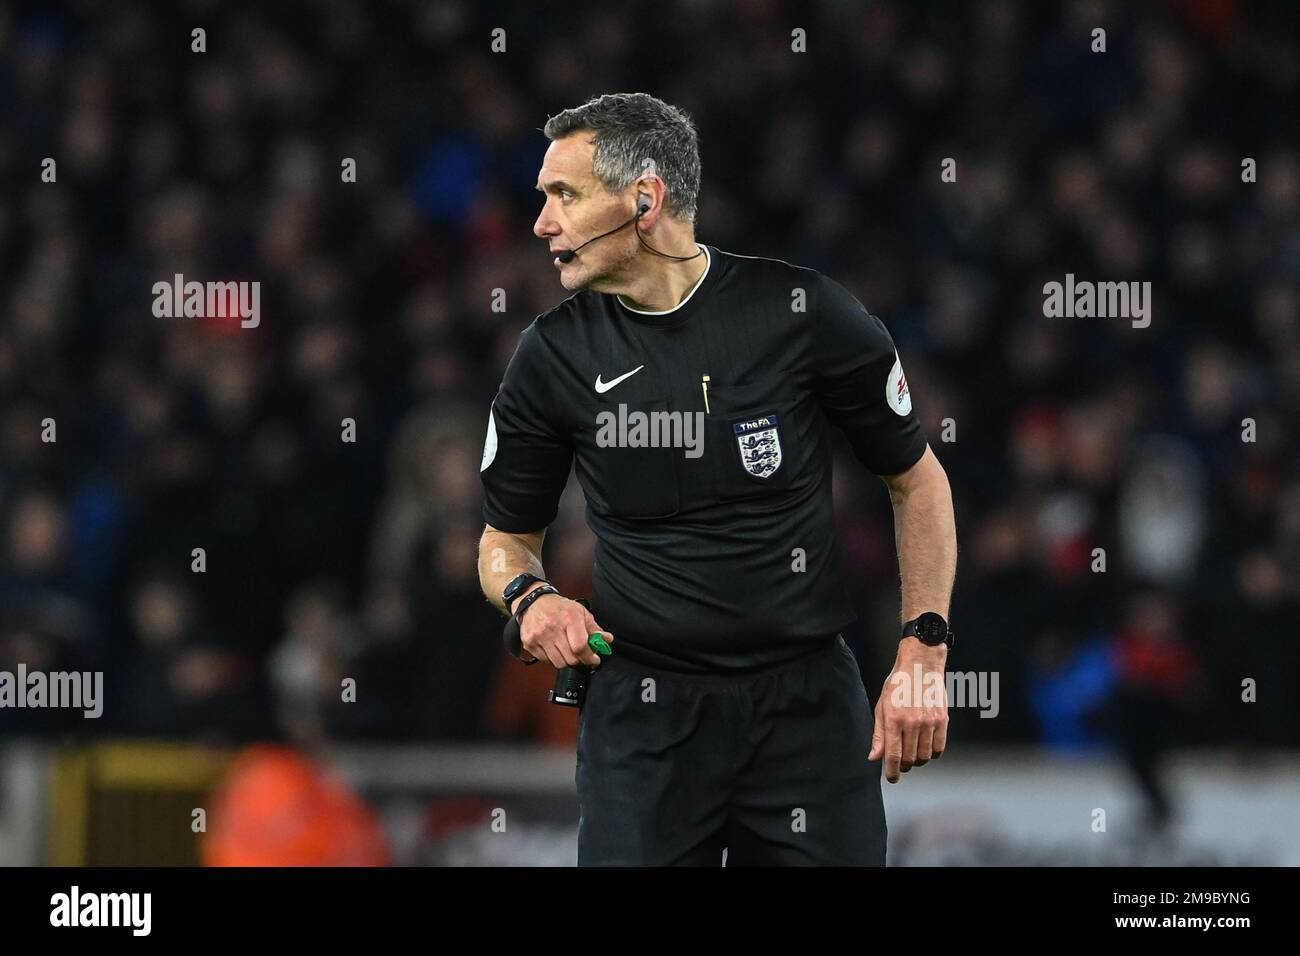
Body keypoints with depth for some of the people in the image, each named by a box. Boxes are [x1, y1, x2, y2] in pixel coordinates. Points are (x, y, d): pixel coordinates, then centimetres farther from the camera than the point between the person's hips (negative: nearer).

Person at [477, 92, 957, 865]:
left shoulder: (801, 311, -7)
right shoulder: (555, 354, -1)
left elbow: (916, 478, 4)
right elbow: (508, 534, 12)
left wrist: (924, 653, -3)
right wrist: (528, 595, -11)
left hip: (808, 704, -1)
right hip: (643, 711, 1)